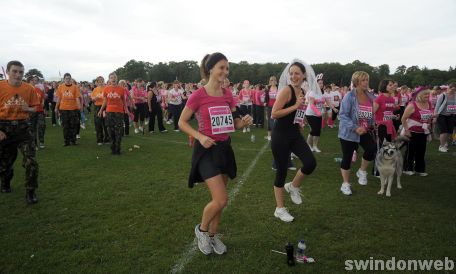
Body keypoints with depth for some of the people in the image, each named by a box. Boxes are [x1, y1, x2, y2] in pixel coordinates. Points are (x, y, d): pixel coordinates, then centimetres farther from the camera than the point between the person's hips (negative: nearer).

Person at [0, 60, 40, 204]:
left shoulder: (29, 88, -2)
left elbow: (35, 107, 9)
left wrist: (28, 109, -14)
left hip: (23, 126, 1)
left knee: (30, 160, -8)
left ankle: (30, 192, 4)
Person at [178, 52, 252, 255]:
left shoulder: (228, 94, 4)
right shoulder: (198, 95, -12)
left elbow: (234, 123, 12)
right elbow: (182, 122, -5)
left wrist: (244, 122, -10)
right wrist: (200, 137, -20)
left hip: (224, 149, 6)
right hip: (206, 150, -6)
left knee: (219, 200, 14)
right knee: (221, 200, -12)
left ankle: (212, 235, 35)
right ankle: (201, 229, 17)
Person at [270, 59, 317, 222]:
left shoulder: (302, 92, 9)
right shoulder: (286, 90, -14)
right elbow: (274, 114, -20)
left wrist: (300, 119, 11)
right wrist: (296, 106, -20)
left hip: (295, 134, 7)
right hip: (280, 135, -6)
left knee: (311, 163, -12)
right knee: (281, 171, 2)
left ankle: (293, 187, 20)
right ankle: (279, 209, 21)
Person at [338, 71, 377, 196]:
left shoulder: (371, 97, 4)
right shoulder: (349, 96, -14)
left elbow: (374, 113, 18)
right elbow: (343, 115, -18)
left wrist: (373, 125, 3)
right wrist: (355, 128, -25)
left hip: (365, 131, 4)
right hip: (349, 132, -4)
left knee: (372, 148, -21)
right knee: (347, 158, 4)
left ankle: (362, 171, 7)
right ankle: (345, 184, 22)